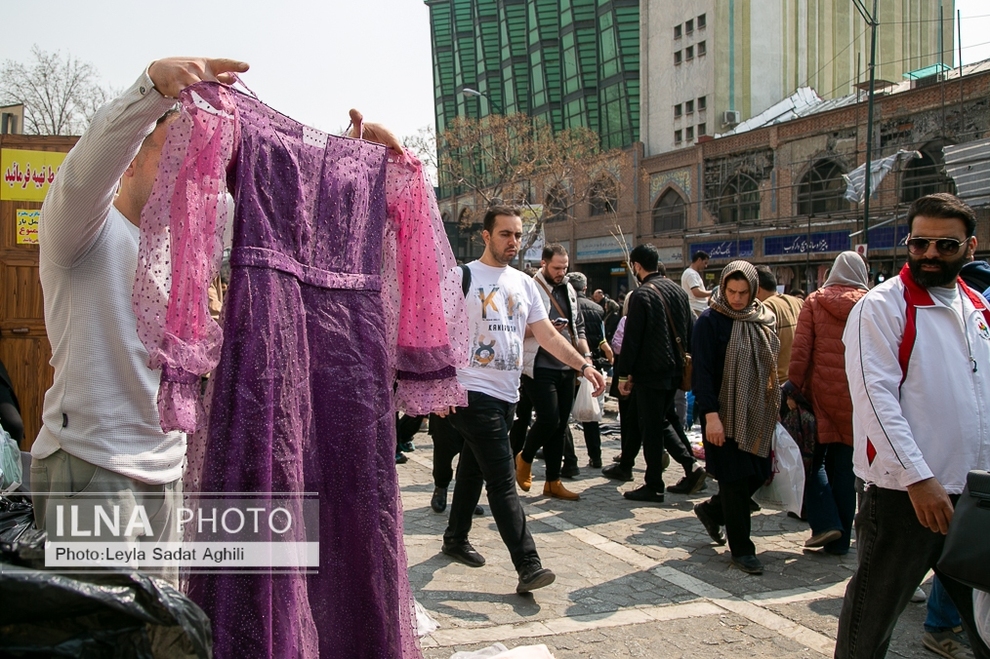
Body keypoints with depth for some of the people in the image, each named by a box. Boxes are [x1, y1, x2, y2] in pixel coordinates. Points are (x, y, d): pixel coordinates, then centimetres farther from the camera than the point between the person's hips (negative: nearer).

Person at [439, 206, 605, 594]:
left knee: (474, 470, 19)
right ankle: (528, 565, -10)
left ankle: (456, 540, 35)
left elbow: (547, 334, 10)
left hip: (506, 393, 7)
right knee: (503, 481, -10)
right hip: (474, 391, -7)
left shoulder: (524, 283, 12)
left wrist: (583, 365, -3)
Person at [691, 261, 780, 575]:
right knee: (736, 480, -1)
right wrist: (710, 415, -22)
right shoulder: (711, 321, -11)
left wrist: (774, 405, 12)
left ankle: (712, 510, 34)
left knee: (758, 474, 10)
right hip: (725, 415, -6)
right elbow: (702, 372, -15)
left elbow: (771, 365, 16)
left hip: (758, 414, 6)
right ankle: (741, 550, 13)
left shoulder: (763, 319, 8)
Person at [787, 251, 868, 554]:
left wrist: (794, 385, -3)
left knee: (815, 458, 12)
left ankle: (824, 522, -4)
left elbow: (801, 348, -6)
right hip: (856, 396, 2)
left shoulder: (815, 301, -1)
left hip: (821, 390, -1)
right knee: (844, 466, 9)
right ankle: (840, 540, 16)